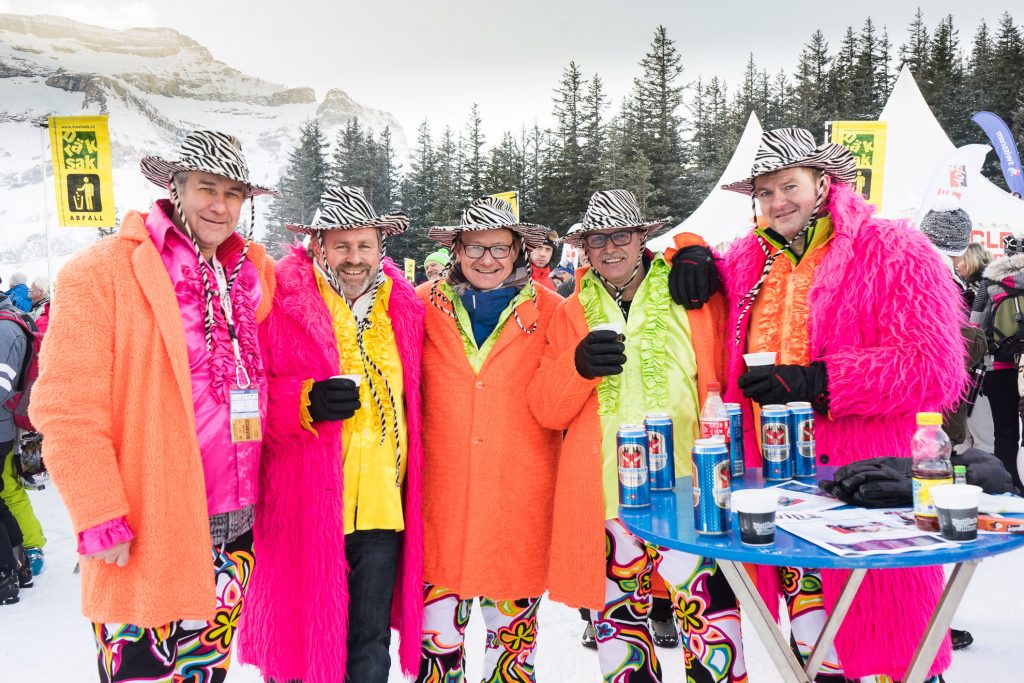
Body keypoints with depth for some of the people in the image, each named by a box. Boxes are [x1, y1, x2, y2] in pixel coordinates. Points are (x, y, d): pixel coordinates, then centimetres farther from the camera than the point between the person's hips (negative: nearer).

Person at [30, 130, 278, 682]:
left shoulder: (254, 275, 9)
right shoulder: (103, 271, -7)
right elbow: (67, 407, -10)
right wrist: (100, 518, -13)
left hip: (233, 529, 5)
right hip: (146, 537, -5)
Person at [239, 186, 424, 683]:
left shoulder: (403, 308, 8)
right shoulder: (283, 303, -6)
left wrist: (413, 484, 14)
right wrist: (306, 403, -23)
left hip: (384, 504, 4)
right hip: (308, 505, -4)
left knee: (371, 641, 15)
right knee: (305, 631, 8)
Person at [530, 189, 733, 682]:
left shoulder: (692, 295, 7)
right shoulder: (572, 313, 10)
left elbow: (724, 379, 17)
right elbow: (546, 410, 3)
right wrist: (578, 366, -13)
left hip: (686, 483, -2)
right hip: (602, 491, 2)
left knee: (707, 605, -9)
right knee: (617, 612, 11)